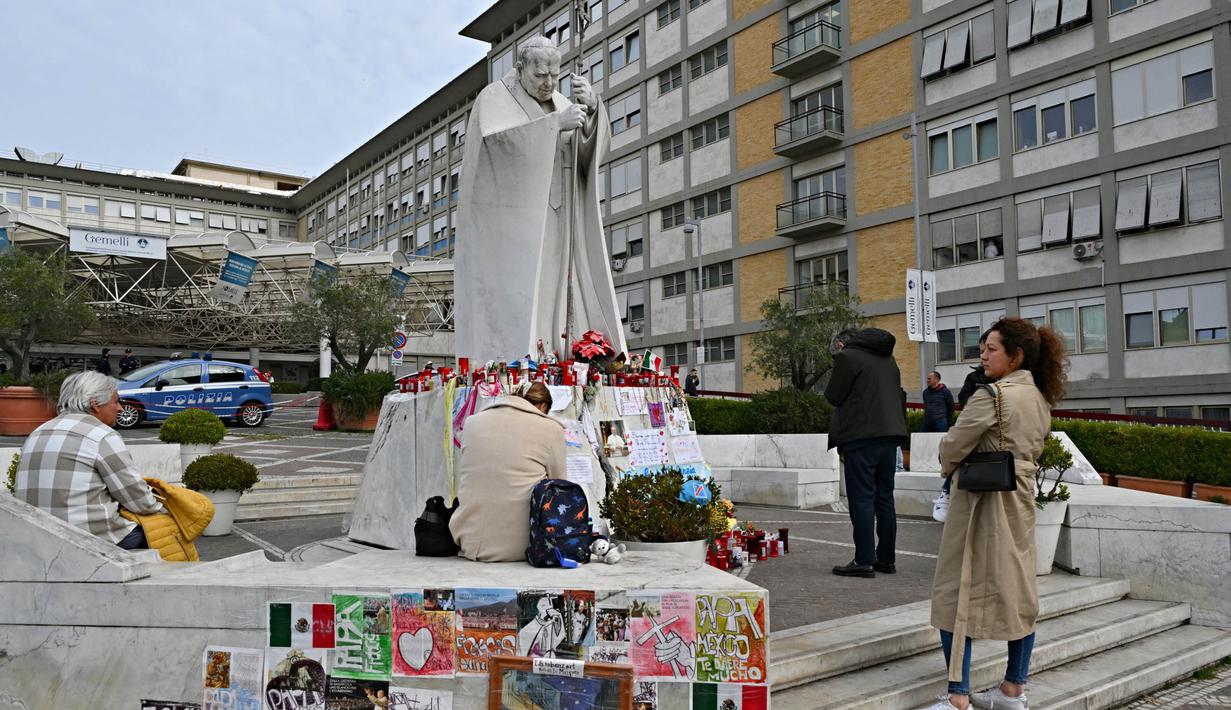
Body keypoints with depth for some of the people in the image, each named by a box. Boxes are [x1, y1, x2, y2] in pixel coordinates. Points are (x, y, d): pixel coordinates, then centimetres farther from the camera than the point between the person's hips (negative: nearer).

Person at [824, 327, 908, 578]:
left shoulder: (847, 357, -6)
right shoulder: (888, 358, 17)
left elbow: (833, 396, -2)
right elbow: (899, 395, 20)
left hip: (861, 436, -7)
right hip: (889, 434, 7)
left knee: (862, 500, -4)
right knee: (885, 499, 11)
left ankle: (864, 561, -4)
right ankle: (886, 559, 16)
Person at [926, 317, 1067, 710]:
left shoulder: (993, 394, -17)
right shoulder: (1040, 399, 10)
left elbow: (953, 446, -14)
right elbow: (1033, 450, 17)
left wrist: (949, 467, 6)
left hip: (981, 500, -9)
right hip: (1021, 499, 9)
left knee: (956, 593, -3)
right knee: (1017, 590, 13)